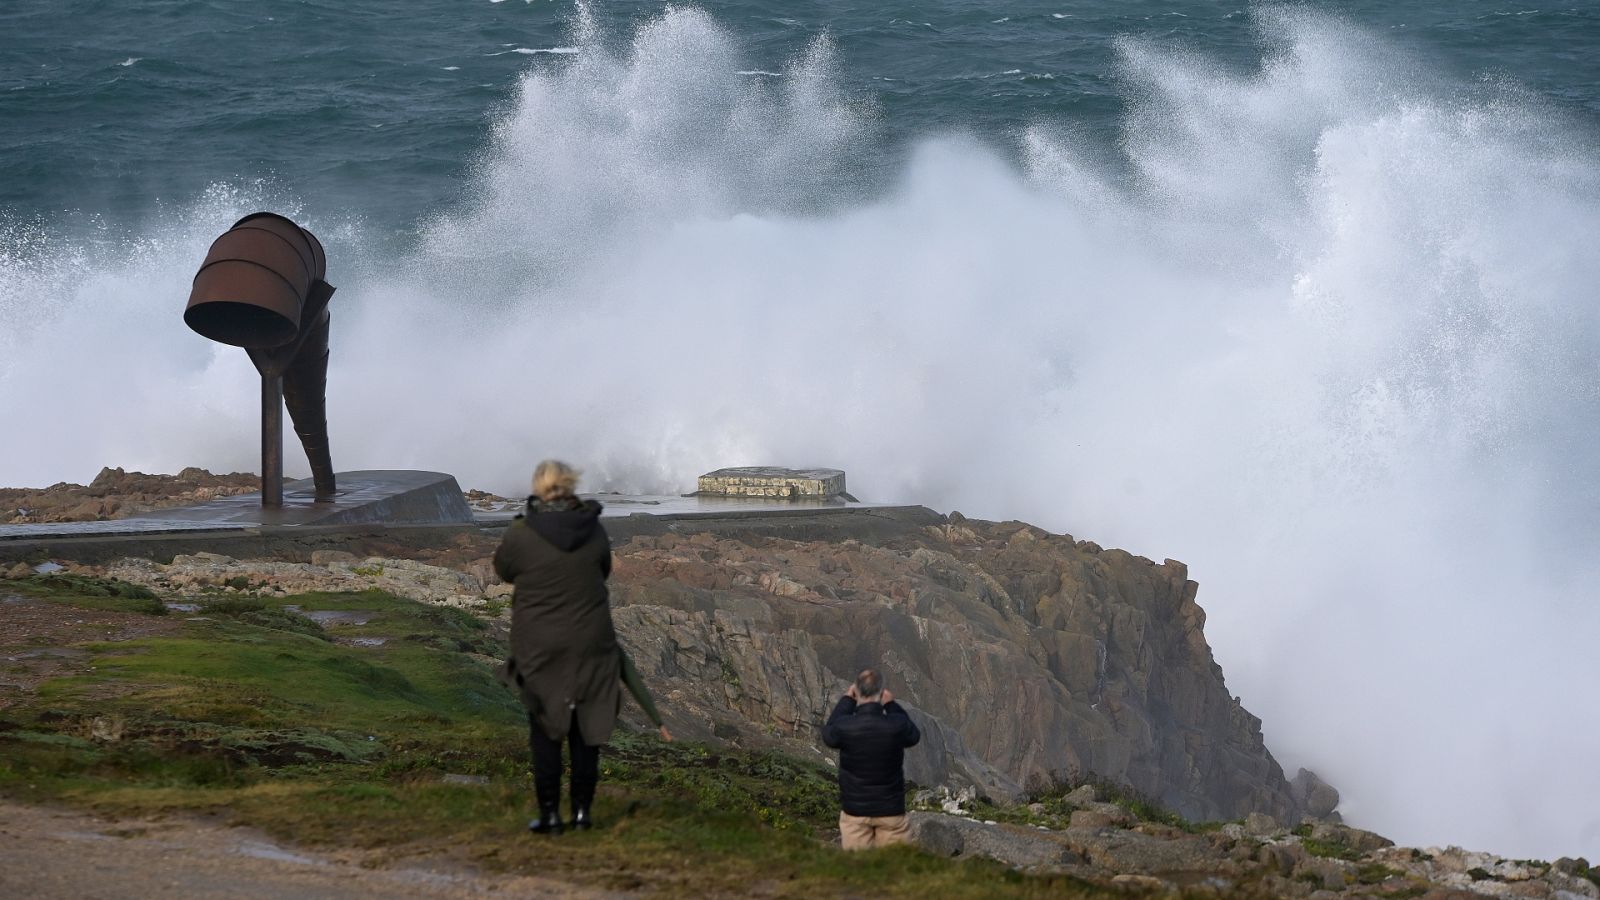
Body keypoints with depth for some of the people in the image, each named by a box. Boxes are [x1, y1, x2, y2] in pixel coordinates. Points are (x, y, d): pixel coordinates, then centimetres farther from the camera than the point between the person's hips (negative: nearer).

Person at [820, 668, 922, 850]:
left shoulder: (845, 727, -17)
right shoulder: (896, 726, -17)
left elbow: (828, 734, 8)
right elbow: (914, 736, 7)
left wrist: (847, 700, 14)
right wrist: (891, 705, 14)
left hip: (855, 811, 0)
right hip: (891, 811, 0)